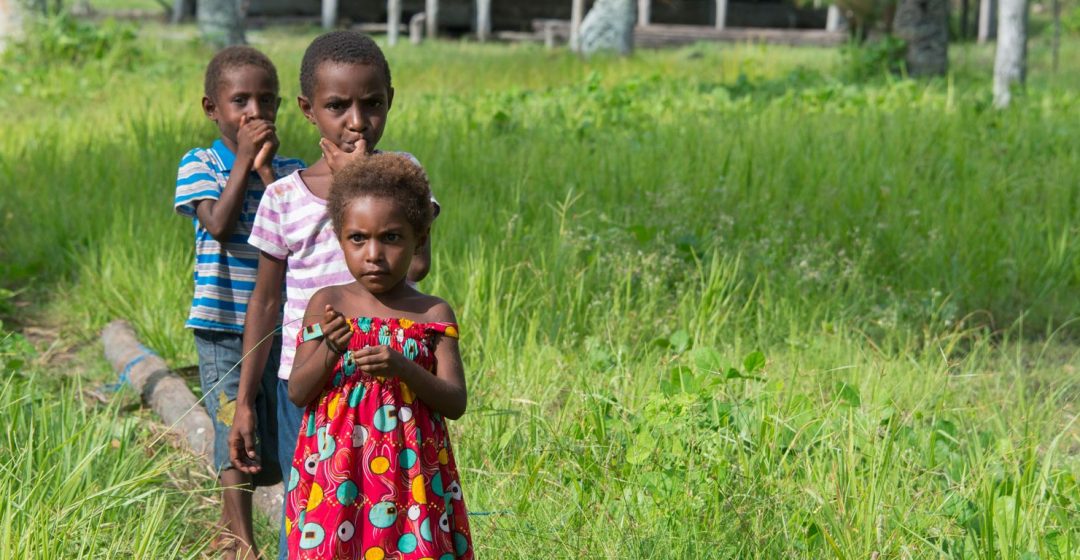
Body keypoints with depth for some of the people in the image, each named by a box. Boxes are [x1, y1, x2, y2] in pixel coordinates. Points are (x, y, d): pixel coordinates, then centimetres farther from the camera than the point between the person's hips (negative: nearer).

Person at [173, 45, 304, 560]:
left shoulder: (289, 170, 5)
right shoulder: (200, 165, -2)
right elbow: (220, 226, -17)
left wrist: (266, 167, -15)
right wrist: (242, 160, -15)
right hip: (223, 328, -3)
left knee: (279, 452, 10)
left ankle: (231, 512, 34)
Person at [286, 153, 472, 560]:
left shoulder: (433, 315, 2)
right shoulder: (327, 305, 3)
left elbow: (456, 402, -5)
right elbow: (297, 393, -1)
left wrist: (403, 368, -21)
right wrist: (330, 349, -19)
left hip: (411, 476, 0)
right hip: (336, 472, 0)